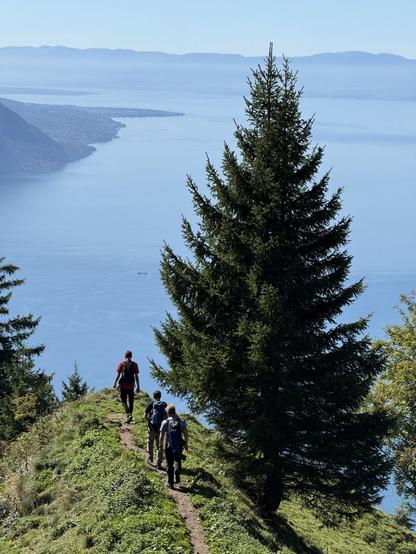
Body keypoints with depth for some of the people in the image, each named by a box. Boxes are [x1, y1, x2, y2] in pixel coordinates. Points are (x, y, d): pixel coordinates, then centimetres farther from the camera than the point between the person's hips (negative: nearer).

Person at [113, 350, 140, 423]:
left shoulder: (121, 364, -1)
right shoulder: (134, 365, 0)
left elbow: (118, 374, 0)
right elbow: (136, 376, -2)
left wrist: (115, 383, 12)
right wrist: (138, 386, 2)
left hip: (123, 385, -1)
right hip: (131, 385, 1)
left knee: (123, 400, 5)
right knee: (130, 401, 13)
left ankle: (128, 413, -17)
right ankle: (130, 414, 11)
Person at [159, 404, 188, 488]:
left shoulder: (165, 422, -7)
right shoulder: (181, 422, -3)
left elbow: (161, 436, -8)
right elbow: (185, 434, -1)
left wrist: (160, 447, -1)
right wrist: (186, 444, 12)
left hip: (169, 446, -1)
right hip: (179, 446, 1)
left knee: (169, 464, 11)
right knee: (177, 461, 25)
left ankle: (170, 483, 16)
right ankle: (177, 477, 11)